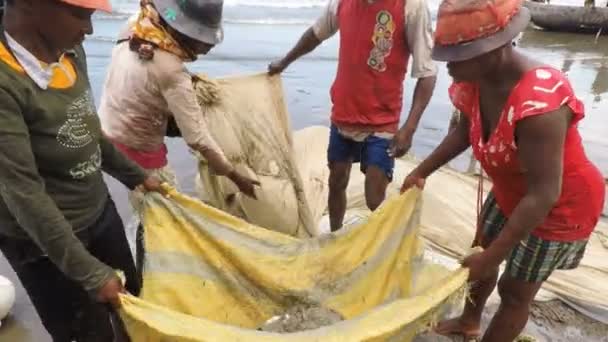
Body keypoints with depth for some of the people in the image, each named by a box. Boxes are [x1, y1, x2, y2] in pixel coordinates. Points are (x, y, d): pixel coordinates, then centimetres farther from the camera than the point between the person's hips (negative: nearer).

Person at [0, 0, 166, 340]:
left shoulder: (71, 52, -4)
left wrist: (136, 176, 14)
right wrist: (90, 272, -24)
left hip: (100, 212, 7)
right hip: (46, 243, -7)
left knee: (135, 304, 23)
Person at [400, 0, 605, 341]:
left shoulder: (539, 102, -39)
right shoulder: (475, 80, -15)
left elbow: (543, 196, -35)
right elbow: (465, 130, 5)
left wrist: (492, 258, -28)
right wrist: (423, 170, 2)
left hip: (561, 207, -8)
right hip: (511, 193, 8)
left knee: (515, 291, 8)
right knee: (482, 253, 24)